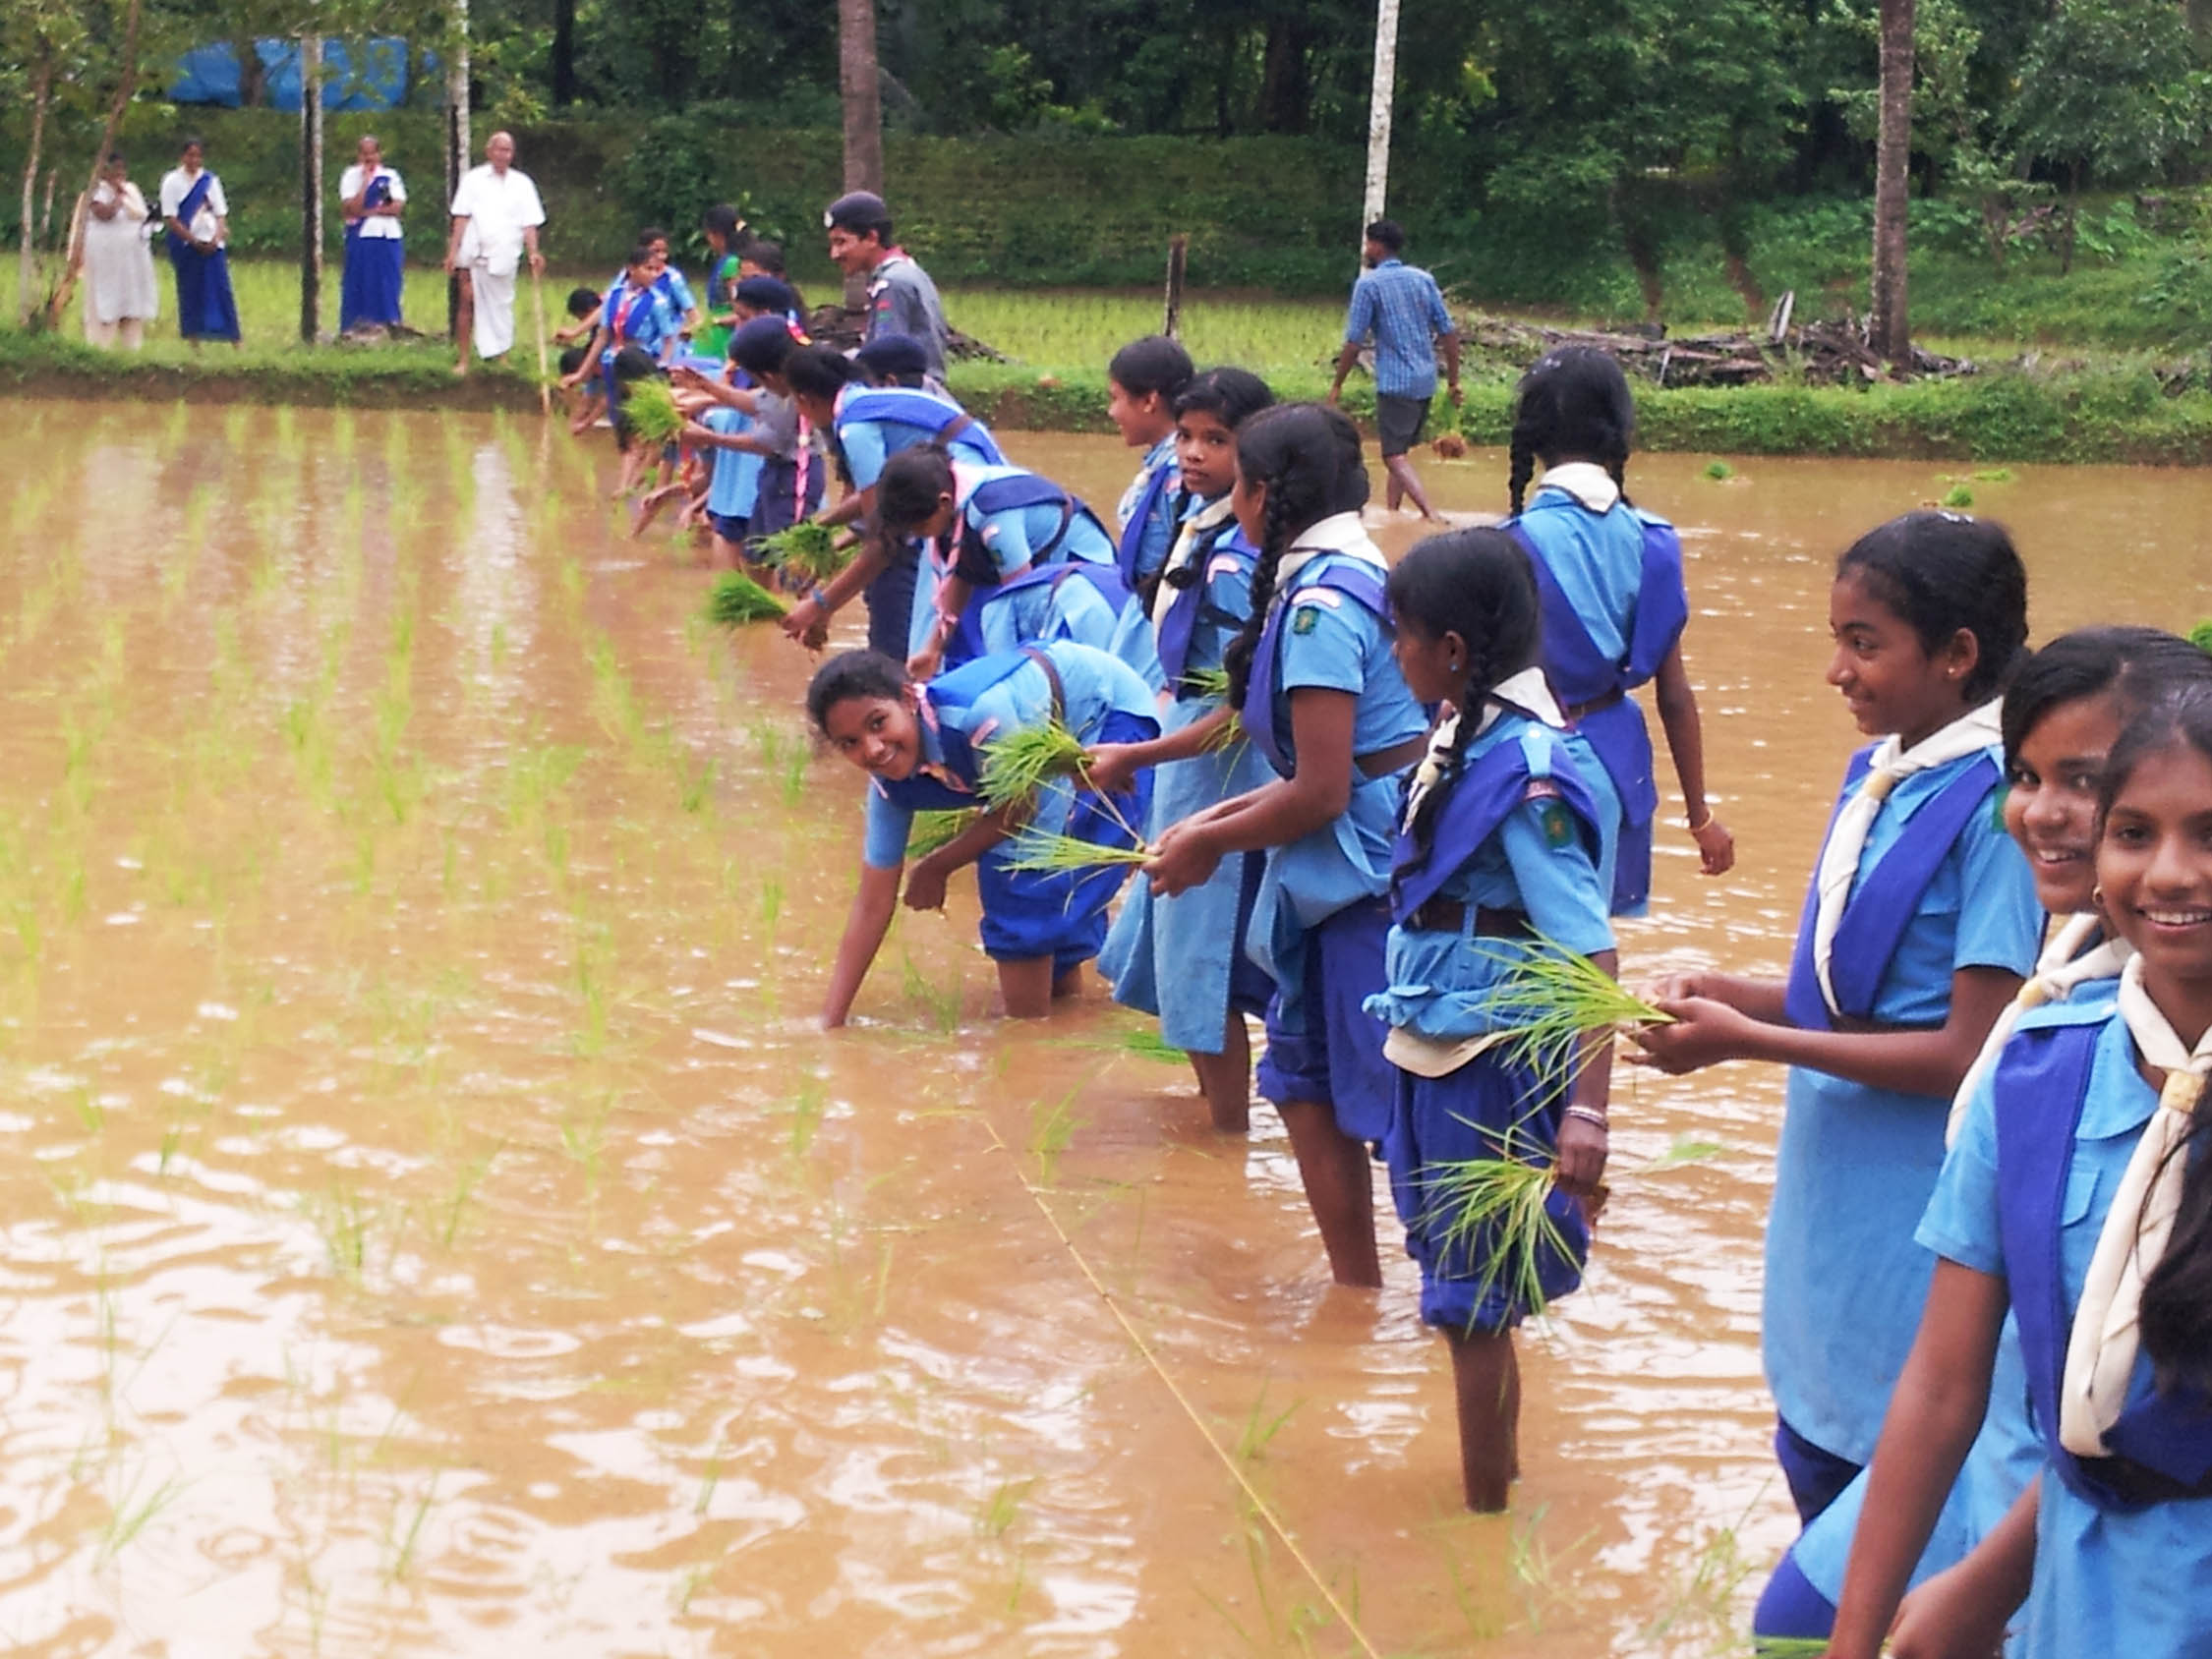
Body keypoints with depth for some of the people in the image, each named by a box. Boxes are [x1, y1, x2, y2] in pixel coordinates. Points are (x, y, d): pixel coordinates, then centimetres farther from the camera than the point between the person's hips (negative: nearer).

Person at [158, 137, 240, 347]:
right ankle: (194, 343, 4)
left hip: (211, 245, 2)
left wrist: (216, 238, -11)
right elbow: (170, 219, -5)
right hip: (186, 246, -2)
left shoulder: (210, 181, 9)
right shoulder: (172, 182, 0)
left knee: (221, 290, -3)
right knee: (190, 293, 0)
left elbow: (221, 214, 7)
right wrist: (194, 241, -11)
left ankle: (235, 342, -2)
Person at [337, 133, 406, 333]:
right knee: (360, 284, -1)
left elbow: (397, 206, -4)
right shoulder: (351, 176, 2)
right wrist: (366, 180, -10)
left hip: (388, 236, 2)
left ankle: (388, 323, 9)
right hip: (361, 237, -2)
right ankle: (357, 327, 3)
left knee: (388, 284, 2)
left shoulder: (390, 176, 8)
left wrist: (366, 212, -10)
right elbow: (352, 208, -10)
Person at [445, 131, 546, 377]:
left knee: (502, 306, 7)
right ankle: (464, 360, 3)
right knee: (468, 304, -2)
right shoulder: (474, 179, 4)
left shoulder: (522, 183, 7)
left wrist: (534, 252, -11)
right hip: (474, 255, -1)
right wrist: (453, 250, -5)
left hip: (503, 256, 1)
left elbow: (529, 224, 3)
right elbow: (462, 217, 2)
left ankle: (501, 354, 17)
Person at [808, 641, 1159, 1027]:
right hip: (1062, 741, 7)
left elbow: (1021, 809, -22)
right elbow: (872, 906, -9)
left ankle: (1029, 1021, -5)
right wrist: (830, 1021, -11)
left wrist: (935, 868, -9)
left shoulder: (980, 714, -40)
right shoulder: (891, 784, -16)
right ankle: (1063, 988, 33)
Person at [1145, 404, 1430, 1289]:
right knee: (1304, 1076, 18)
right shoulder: (1348, 577, 10)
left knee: (1398, 1111, -2)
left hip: (1375, 878, -10)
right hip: (1348, 880, 10)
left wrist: (1210, 844, -5)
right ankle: (1356, 1284, 27)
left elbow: (1320, 793, -19)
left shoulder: (1321, 605, -18)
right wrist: (1220, 819, 13)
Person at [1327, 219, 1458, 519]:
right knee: (1400, 449, 19)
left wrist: (1337, 385, 1)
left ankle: (1431, 514, -25)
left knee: (1395, 456, -8)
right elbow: (1448, 333, 8)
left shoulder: (1368, 284, -7)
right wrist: (1453, 381, 14)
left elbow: (1354, 343, -9)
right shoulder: (1424, 280, 9)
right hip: (1426, 382, 6)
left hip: (1394, 382, -6)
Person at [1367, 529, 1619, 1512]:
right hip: (1440, 1055, 9)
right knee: (1474, 1298, 21)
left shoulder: (1526, 769, -22)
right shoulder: (1466, 738, 4)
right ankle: (1496, 1471, 36)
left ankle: (1485, 1508, 17)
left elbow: (1592, 954, -26)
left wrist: (1586, 1113, -33)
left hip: (1494, 1071, -9)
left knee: (1473, 1302, 4)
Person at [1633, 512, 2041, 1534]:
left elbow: (1972, 1052, -20)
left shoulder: (1995, 807, -19)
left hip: (1919, 1215, -8)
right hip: (1832, 1191, 8)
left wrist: (1750, 1041, -18)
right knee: (1815, 1457, 19)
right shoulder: (1878, 775, 6)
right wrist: (1737, 997, -3)